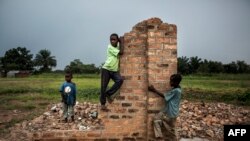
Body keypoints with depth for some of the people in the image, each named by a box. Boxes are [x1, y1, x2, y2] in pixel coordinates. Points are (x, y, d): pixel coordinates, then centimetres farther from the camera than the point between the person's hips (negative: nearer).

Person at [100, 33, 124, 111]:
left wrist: (121, 41, 9)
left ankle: (108, 94, -6)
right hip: (106, 69, -5)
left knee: (120, 80, -23)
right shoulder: (110, 47, -10)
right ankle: (102, 104, 9)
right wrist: (122, 42, -4)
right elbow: (121, 52, -14)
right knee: (103, 86, -4)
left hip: (114, 70, 5)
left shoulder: (118, 46, 10)